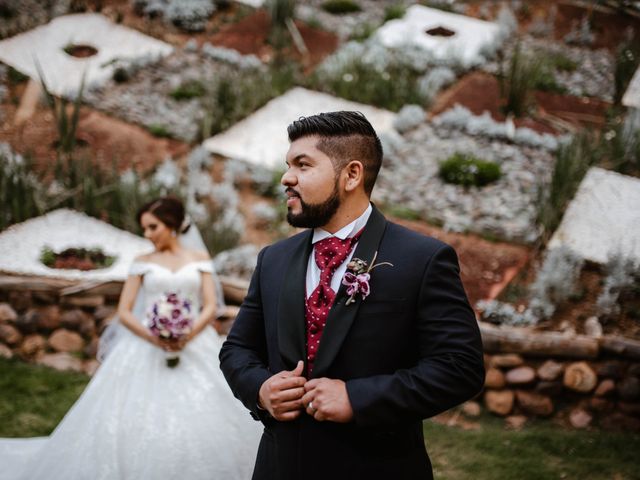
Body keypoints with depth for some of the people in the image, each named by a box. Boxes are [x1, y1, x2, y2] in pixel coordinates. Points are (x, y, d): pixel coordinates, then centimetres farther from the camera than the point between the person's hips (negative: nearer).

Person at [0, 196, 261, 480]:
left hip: (194, 347, 0)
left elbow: (210, 307, 1)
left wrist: (187, 336, -17)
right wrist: (154, 338, -14)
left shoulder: (199, 260, 9)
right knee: (138, 425, -9)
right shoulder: (142, 263, 9)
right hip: (147, 352, 0)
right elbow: (124, 312, 2)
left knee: (201, 420, -8)